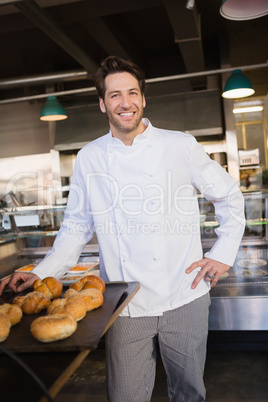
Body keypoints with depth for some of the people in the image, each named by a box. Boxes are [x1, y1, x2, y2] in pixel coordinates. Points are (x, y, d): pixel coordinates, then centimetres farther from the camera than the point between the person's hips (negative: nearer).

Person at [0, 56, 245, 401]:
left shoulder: (181, 146, -3)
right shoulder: (89, 158, 1)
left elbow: (229, 195, 8)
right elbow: (77, 227, 8)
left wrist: (224, 253, 1)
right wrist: (40, 274, 0)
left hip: (184, 299, 0)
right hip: (125, 305, 0)